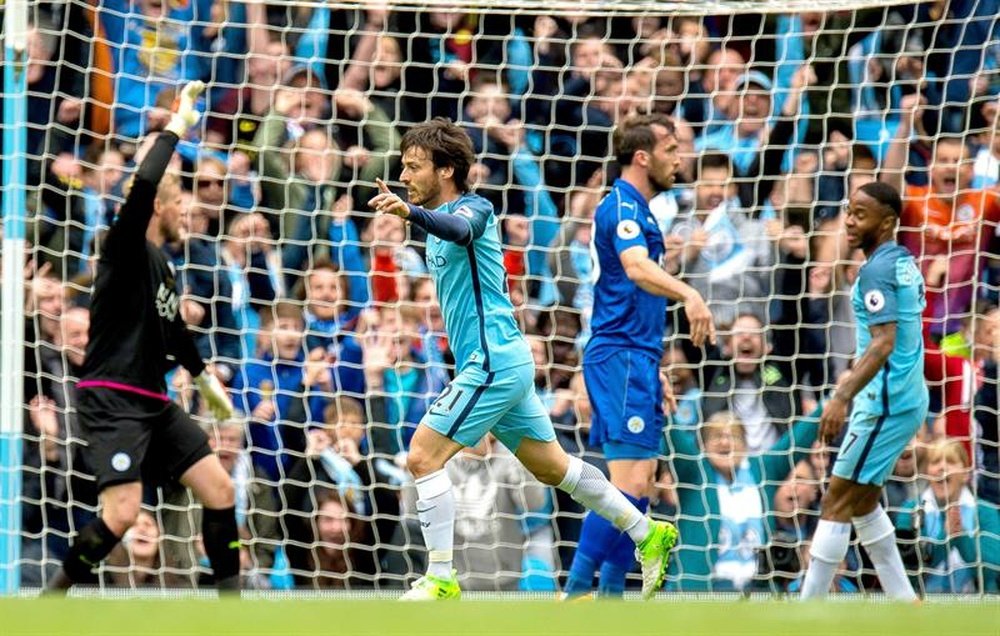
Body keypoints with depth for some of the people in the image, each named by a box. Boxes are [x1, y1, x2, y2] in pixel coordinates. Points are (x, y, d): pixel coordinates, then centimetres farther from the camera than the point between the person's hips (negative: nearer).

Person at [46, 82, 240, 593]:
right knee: (122, 512, -21)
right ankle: (51, 599, -4)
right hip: (111, 400, -9)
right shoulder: (126, 248, -9)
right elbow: (142, 185, -28)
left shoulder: (160, 264, 17)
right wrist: (177, 127, -21)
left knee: (219, 489, 4)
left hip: (154, 403, 9)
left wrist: (203, 375, 45)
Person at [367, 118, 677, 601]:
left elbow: (460, 231, -40)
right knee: (552, 467, 17)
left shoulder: (473, 208, -13)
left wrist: (411, 213, -57)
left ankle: (441, 580, -13)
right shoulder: (441, 218, 15)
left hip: (493, 362, -10)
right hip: (503, 363, 10)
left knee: (423, 457, -14)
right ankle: (648, 535, 26)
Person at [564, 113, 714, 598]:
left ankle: (612, 594, 11)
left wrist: (652, 371, 28)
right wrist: (688, 295, -50)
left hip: (635, 358, 11)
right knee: (628, 482, -15)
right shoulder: (622, 206, -11)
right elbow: (636, 268, -32)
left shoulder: (635, 209, 21)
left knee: (641, 481, 10)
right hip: (621, 358, -11)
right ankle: (576, 590, -18)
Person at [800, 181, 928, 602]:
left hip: (886, 403, -10)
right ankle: (904, 603, 20)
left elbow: (883, 343, -26)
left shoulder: (877, 270, -17)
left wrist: (842, 398, -32)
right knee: (862, 502, 19)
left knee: (838, 503, -7)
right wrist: (856, 376, 31)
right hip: (907, 397, 10)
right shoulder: (905, 262, 12)